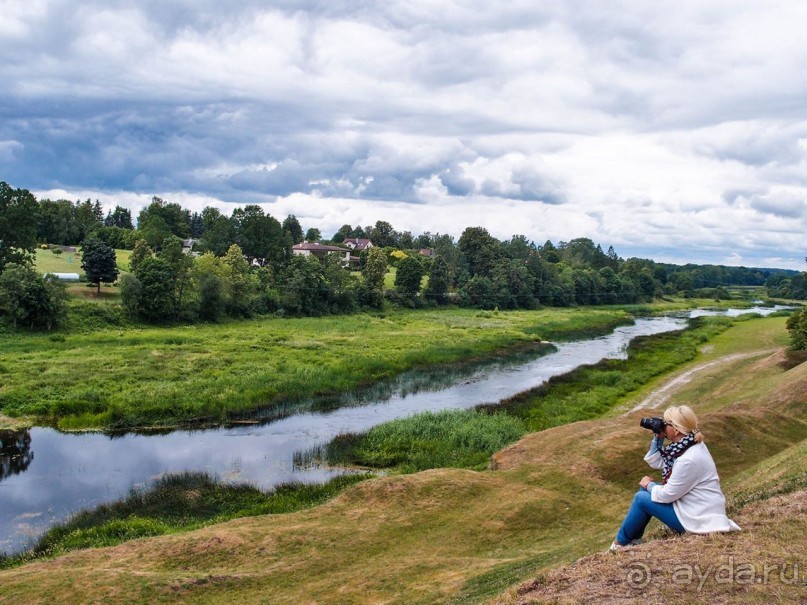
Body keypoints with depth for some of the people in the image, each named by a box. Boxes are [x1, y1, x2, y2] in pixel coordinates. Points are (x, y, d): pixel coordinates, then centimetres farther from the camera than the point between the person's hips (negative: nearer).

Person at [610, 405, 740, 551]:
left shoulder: (688, 460, -29)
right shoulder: (688, 445, 0)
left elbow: (667, 495, -21)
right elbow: (655, 462, 9)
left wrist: (649, 485, -2)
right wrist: (658, 438, -3)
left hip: (697, 518, -10)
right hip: (692, 505, 10)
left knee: (641, 498, -6)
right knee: (646, 489, 11)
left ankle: (621, 543, 11)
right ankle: (634, 538, 18)